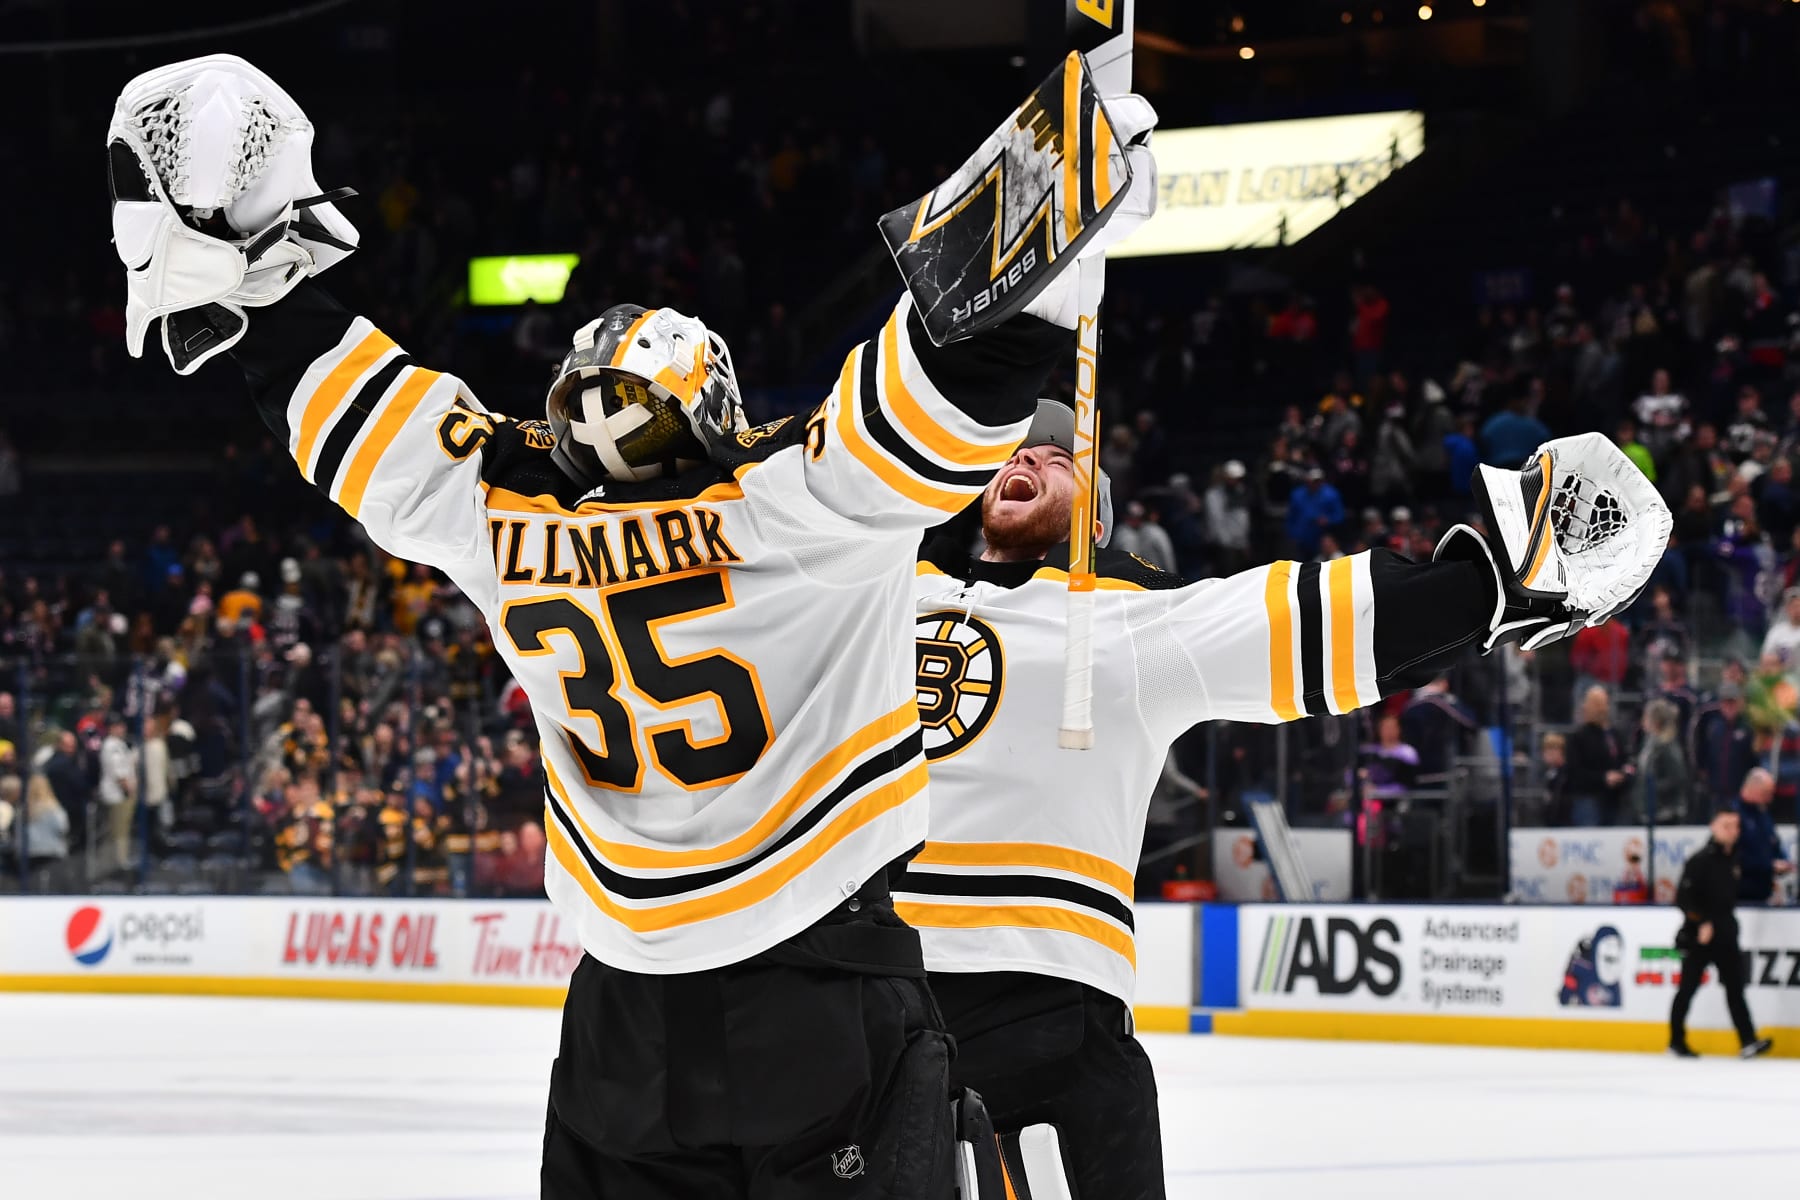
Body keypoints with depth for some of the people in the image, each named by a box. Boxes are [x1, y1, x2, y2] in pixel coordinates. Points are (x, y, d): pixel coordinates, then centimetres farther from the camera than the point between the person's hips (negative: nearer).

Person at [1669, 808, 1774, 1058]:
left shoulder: (1734, 858, 8)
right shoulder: (1701, 860, -14)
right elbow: (1683, 897, -18)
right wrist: (1701, 923, -21)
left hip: (1725, 934, 6)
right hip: (1697, 935, -6)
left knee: (1735, 987, -3)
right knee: (1688, 988, 5)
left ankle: (1748, 1042, -10)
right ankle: (1676, 1042, 17)